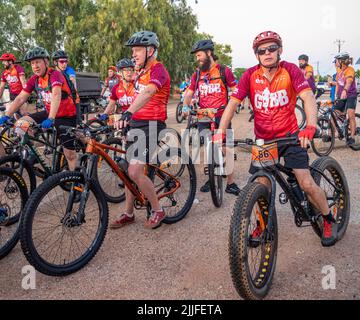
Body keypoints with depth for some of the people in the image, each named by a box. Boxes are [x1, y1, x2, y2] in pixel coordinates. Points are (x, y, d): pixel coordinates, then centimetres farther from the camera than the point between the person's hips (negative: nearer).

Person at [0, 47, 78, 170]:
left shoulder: (55, 74, -22)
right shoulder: (34, 79, -2)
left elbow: (56, 95, -37)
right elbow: (20, 99, -3)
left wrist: (50, 119, -48)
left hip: (66, 116, -6)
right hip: (49, 113, 6)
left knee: (70, 153, -5)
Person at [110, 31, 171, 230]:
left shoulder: (158, 70, -13)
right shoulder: (142, 71, 17)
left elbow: (147, 93, -32)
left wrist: (128, 113, -46)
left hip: (151, 125, -9)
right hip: (136, 123, 9)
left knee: (135, 172, -15)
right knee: (131, 171, 10)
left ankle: (158, 211, 5)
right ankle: (128, 213, 23)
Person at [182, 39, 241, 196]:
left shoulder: (224, 71, 0)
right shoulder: (197, 74, 11)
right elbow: (189, 93, 11)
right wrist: (185, 106, -8)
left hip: (221, 116, -3)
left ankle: (230, 182, 1)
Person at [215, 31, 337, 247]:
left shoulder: (291, 70, -9)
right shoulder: (251, 75, -5)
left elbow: (308, 97, -22)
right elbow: (233, 103, -10)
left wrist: (311, 127, -39)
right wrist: (221, 132, -23)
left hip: (289, 136, -2)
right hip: (263, 140, 2)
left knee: (306, 183, -7)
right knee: (262, 186, 0)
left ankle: (329, 221, 20)